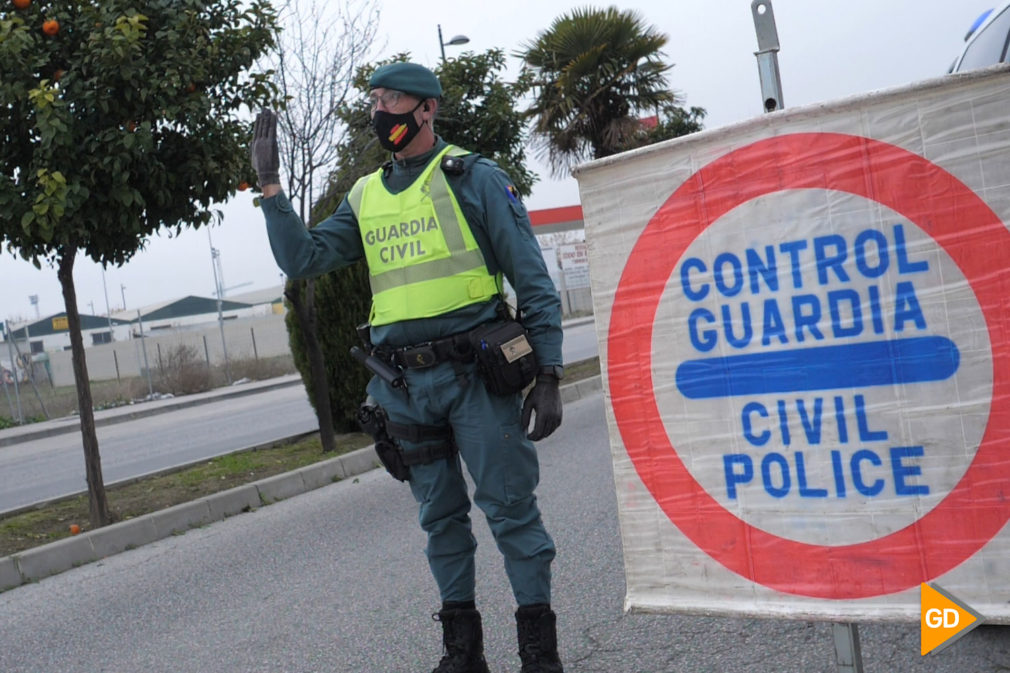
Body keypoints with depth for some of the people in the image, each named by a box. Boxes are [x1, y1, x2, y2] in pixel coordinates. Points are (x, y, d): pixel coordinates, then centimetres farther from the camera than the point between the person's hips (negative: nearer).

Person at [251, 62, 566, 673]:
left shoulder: (473, 177, -2)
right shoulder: (365, 197, 14)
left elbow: (534, 282, -4)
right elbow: (302, 258, 11)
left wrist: (548, 376, -9)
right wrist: (271, 185, 1)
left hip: (476, 374, -5)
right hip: (406, 387, 5)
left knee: (510, 508, -2)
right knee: (441, 518, 13)